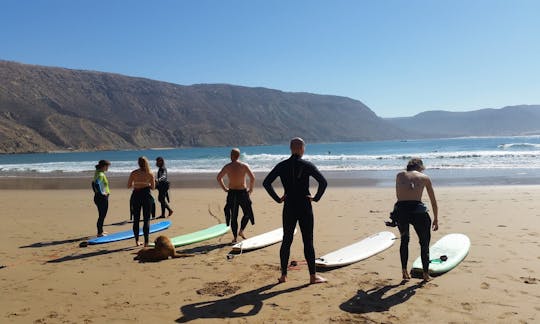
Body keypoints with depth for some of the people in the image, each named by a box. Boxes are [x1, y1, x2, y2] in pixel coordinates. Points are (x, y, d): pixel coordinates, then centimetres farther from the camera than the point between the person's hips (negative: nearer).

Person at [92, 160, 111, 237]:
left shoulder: (97, 173, 11)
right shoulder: (101, 174, -19)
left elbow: (93, 183, 22)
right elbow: (97, 184, -34)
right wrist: (101, 193, -24)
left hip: (97, 197, 10)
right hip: (102, 198, -10)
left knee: (101, 215, 20)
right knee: (102, 215, -1)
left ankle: (101, 231, 31)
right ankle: (99, 233, 5)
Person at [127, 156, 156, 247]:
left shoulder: (134, 173, -2)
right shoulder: (150, 174, -4)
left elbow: (129, 186, 0)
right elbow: (153, 187, 0)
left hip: (136, 195, 2)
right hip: (146, 195, -2)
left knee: (136, 219, 13)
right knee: (146, 219, 2)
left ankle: (137, 241, 17)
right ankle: (146, 241, -3)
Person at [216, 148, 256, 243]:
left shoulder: (227, 166, 0)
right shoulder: (244, 166, -5)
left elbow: (219, 178, 5)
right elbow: (252, 177, -13)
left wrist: (224, 188, 13)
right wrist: (250, 189, 0)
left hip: (232, 193, 2)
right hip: (243, 192, -2)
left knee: (233, 216, 9)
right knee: (247, 213, 18)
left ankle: (235, 237, 10)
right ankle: (241, 231, 11)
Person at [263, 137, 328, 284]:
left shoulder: (282, 166, 1)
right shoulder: (307, 165, -8)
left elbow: (266, 183, -2)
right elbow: (323, 182, -17)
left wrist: (277, 198, 3)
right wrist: (316, 198, -5)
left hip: (289, 208, 3)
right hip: (305, 208, -3)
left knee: (286, 241, 11)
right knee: (308, 242, 5)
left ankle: (283, 275, 17)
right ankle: (313, 276, 12)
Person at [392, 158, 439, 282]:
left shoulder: (399, 175, 17)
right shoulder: (424, 177, 14)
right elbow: (433, 201, 19)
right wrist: (436, 219, 28)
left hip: (400, 210, 2)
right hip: (417, 210, -2)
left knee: (404, 240, 24)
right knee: (424, 242, 18)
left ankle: (404, 272, 24)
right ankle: (425, 274, 22)